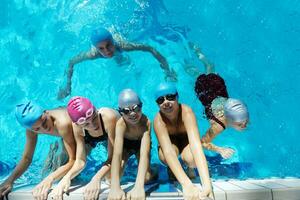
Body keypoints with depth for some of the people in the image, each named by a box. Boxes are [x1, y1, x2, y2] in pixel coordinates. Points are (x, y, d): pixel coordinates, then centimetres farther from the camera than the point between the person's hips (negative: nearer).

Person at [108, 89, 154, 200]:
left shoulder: (146, 122, -38)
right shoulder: (121, 124, -37)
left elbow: (144, 153, -49)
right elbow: (117, 154, -48)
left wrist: (139, 186, -62)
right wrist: (115, 187, -60)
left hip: (140, 144, 0)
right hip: (125, 144, 1)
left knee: (147, 178, -20)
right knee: (110, 177, -17)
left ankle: (148, 169, 18)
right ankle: (126, 163, 18)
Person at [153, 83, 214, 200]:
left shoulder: (186, 112, -36)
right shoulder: (158, 120, -33)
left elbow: (196, 145, -48)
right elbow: (168, 151, -47)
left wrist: (207, 184, -61)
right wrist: (186, 185, -61)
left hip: (186, 141, 0)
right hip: (170, 142, 0)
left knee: (190, 159, -34)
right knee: (164, 156, -35)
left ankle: (190, 169, 5)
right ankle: (171, 170, 3)